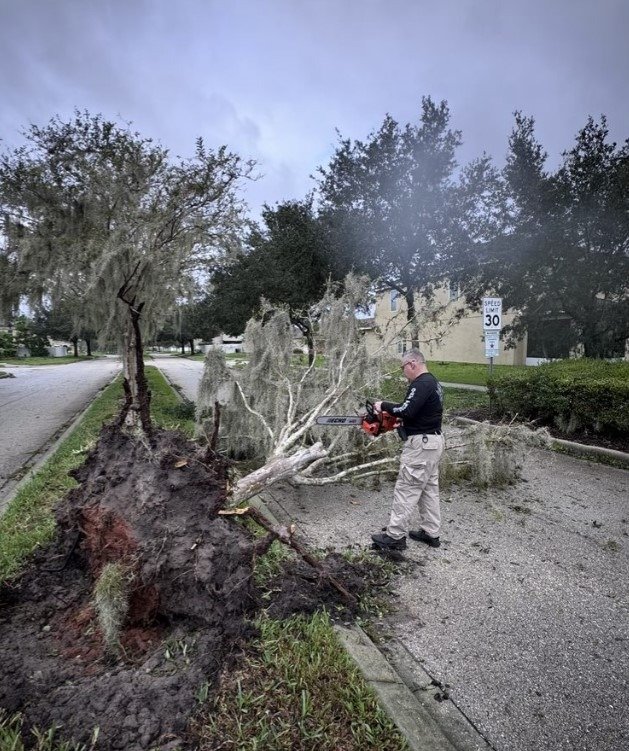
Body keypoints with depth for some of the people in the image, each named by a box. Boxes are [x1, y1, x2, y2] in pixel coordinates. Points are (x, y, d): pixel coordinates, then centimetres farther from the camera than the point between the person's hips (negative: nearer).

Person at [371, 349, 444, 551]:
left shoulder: (421, 384, -18)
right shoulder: (433, 382, 15)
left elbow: (407, 410, -26)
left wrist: (384, 406, -12)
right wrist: (394, 415, 6)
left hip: (421, 443, -11)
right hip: (432, 441, 11)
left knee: (406, 490, -4)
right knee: (429, 488, 16)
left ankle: (395, 536, 4)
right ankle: (431, 533, 25)